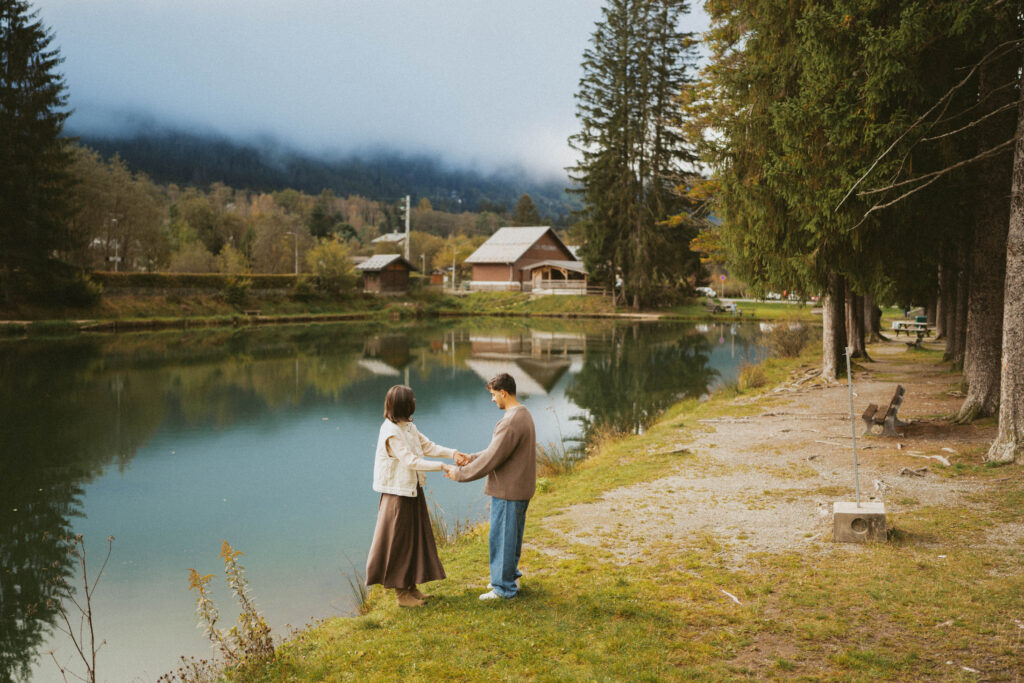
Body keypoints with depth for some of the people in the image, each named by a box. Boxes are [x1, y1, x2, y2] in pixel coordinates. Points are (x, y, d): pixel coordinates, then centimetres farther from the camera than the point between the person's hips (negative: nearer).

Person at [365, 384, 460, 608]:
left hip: (413, 491, 9)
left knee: (415, 539, 14)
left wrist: (452, 453, -5)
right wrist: (442, 467, -24)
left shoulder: (408, 426, 7)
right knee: (399, 542, 2)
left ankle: (411, 587, 26)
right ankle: (401, 593, 13)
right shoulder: (391, 433, -21)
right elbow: (411, 461, -24)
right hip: (398, 494, -9)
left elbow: (427, 446, 9)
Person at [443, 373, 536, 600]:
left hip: (508, 491, -10)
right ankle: (511, 577, 34)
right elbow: (497, 450, 15)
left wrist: (460, 473, -13)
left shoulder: (511, 422, -25)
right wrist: (471, 458, 5)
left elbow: (492, 459, -23)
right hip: (520, 489, 10)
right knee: (511, 537, 21)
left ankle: (503, 587, 14)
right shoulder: (523, 415, 10)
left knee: (502, 538, 2)